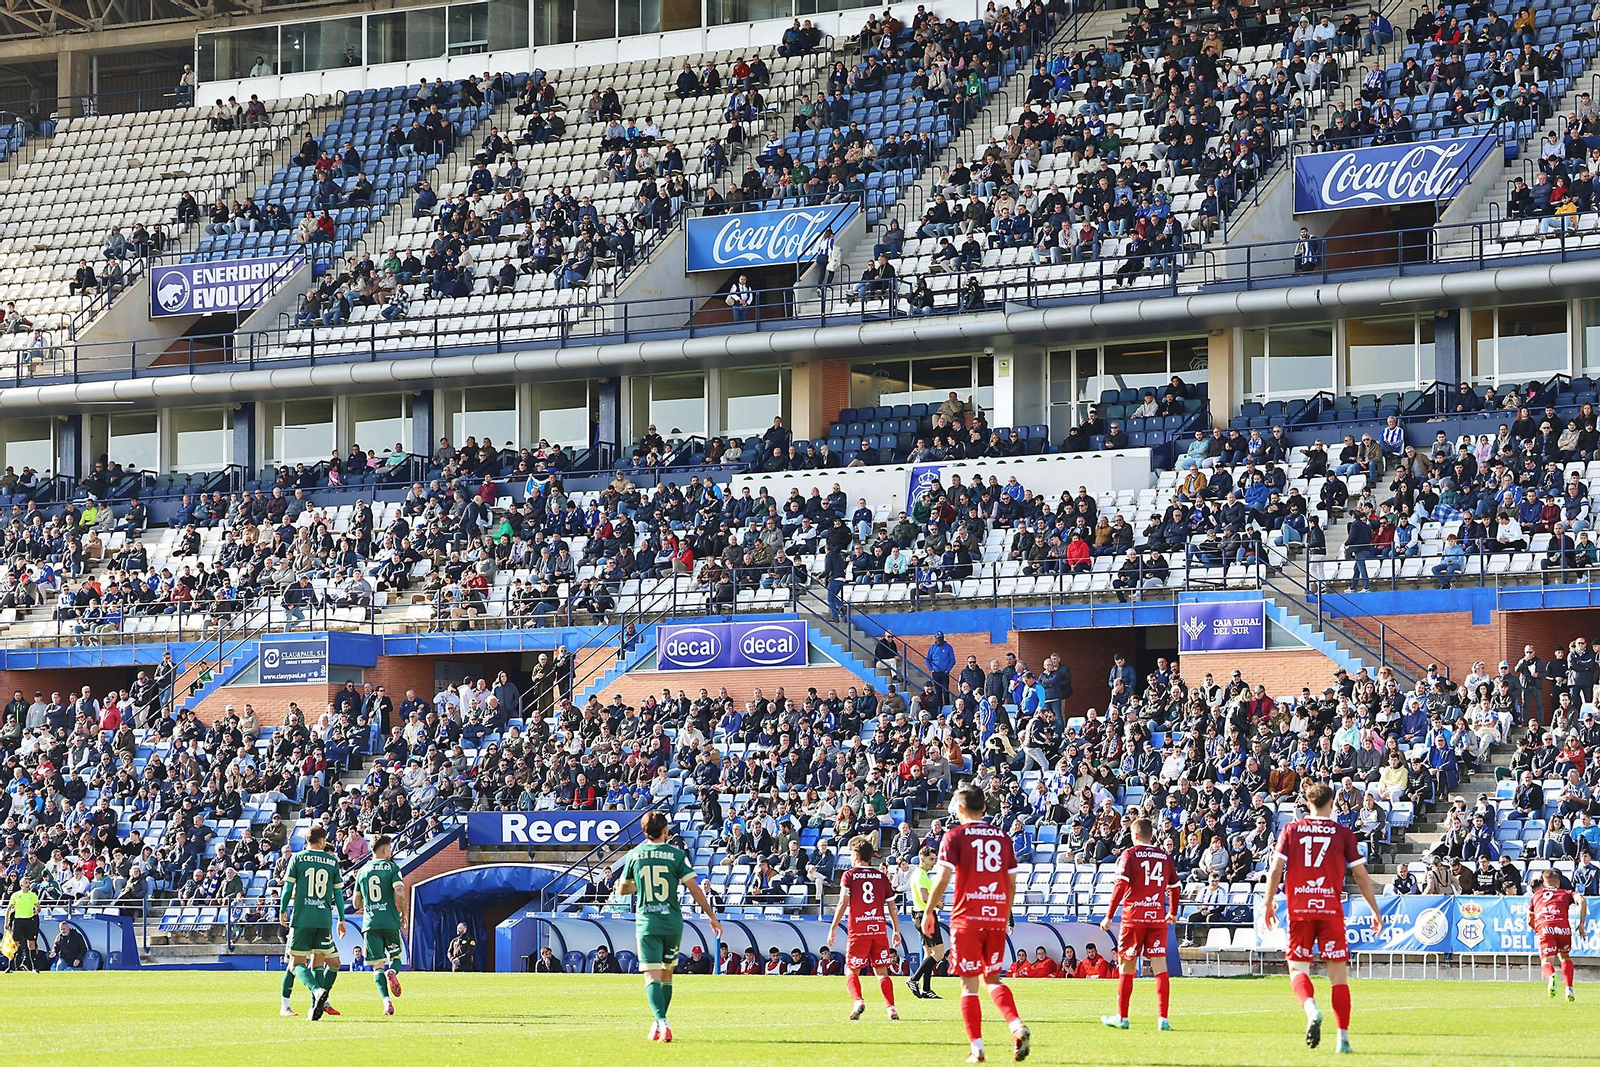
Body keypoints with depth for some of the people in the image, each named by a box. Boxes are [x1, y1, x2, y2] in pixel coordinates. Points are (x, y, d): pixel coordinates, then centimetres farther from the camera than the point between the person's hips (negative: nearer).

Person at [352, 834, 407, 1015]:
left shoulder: (363, 871, 12)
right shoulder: (392, 867, 0)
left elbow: (357, 902, 16)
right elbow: (399, 893, -13)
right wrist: (402, 912, 4)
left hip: (370, 923, 2)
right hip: (390, 922, -2)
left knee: (378, 964, 2)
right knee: (395, 956, 17)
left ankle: (386, 1000, -17)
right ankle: (393, 972, -20)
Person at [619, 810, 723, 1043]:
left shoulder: (634, 855, 3)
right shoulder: (676, 854, -2)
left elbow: (622, 889, 15)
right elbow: (694, 888, -5)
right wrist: (712, 916, 3)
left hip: (646, 922, -1)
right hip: (672, 921, 1)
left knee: (652, 976, -7)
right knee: (666, 974, 17)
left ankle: (661, 1022, -28)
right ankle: (659, 1023, 23)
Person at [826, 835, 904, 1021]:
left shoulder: (849, 875, 1)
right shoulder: (881, 876, 9)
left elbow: (843, 903, -8)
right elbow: (891, 905, 9)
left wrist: (833, 928, -7)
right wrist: (896, 930, 16)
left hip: (859, 930, -3)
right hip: (880, 928, 3)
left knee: (851, 971, 6)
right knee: (882, 971, 7)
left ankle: (858, 1000, -19)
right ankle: (891, 1008, -7)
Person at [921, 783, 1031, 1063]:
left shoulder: (955, 835, -3)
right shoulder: (1002, 837, 10)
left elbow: (943, 877, -10)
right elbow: (1012, 882, 11)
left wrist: (928, 911, 0)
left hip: (967, 917, -4)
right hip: (997, 918, 4)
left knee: (969, 984, 1)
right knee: (992, 978, 15)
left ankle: (977, 1048, -3)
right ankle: (1017, 1026, -8)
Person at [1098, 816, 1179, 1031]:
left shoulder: (1130, 854, -2)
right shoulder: (1165, 856, 9)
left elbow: (1121, 885, -11)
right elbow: (1175, 887, 16)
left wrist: (1109, 916, -8)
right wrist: (1173, 913, 32)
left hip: (1133, 917, -3)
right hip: (1158, 918, 3)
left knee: (1126, 968, 7)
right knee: (1160, 967, -1)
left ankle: (1122, 1017, 14)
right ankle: (1162, 1019, -8)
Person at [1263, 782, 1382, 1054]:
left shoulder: (1291, 830, 5)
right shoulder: (1343, 833, 4)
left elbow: (1275, 870, 0)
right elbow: (1362, 876, 4)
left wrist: (1269, 904, 10)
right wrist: (1375, 911, 12)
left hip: (1299, 909, 0)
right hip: (1331, 909, 0)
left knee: (1298, 968, 7)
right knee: (1338, 973, 5)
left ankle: (1311, 1009, -23)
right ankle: (1343, 1037, 1)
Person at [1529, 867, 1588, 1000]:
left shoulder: (1536, 896, 30)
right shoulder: (1566, 893, 25)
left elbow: (1530, 921, 31)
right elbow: (1582, 900, 5)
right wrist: (1581, 924, 6)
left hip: (1544, 928, -1)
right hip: (1564, 927, 1)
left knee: (1546, 962, -6)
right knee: (1565, 957, 26)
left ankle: (1551, 976, -43)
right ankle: (1569, 988, 10)